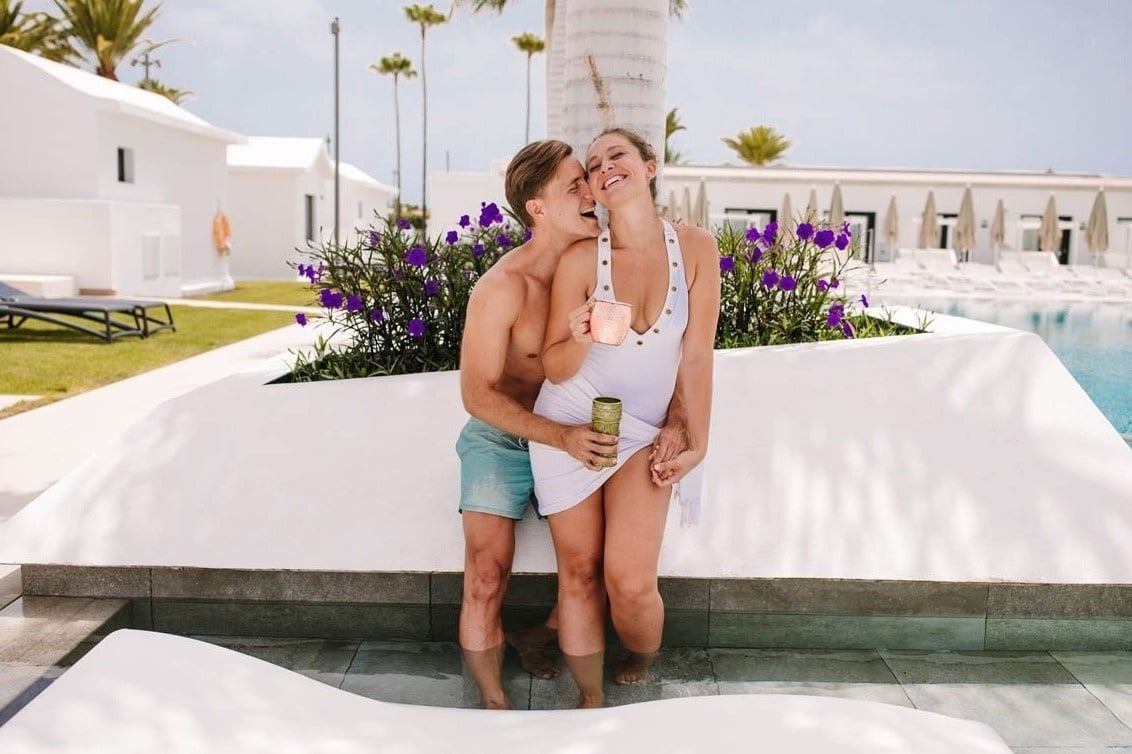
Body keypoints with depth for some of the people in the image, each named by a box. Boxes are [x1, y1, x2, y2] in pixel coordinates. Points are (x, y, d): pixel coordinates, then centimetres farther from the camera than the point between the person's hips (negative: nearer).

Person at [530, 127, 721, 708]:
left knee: (630, 581, -12)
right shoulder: (580, 259, -10)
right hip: (567, 427, 0)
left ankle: (641, 671, 22)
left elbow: (696, 355, -3)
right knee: (579, 573, 5)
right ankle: (591, 701, 25)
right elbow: (555, 368, -6)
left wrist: (695, 443, -4)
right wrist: (580, 342, -27)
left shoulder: (696, 248, -7)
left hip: (643, 434, 0)